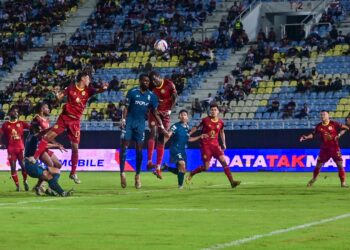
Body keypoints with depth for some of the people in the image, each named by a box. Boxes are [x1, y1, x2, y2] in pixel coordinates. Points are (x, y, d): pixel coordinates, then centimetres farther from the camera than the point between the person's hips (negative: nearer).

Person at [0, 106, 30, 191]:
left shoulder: (21, 123, 7)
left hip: (20, 148, 0)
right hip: (11, 149, 0)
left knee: (23, 165, -8)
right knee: (13, 167, -3)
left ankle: (25, 181, 15)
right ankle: (17, 185, 4)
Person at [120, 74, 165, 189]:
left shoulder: (151, 95, 2)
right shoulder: (132, 92, -5)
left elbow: (155, 113, 5)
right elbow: (126, 107, -3)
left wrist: (161, 126, -1)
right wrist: (123, 119, -17)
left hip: (140, 123, 2)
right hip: (129, 122, -2)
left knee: (139, 150, 1)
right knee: (124, 147, -7)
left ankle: (137, 175, 10)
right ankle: (122, 173, -1)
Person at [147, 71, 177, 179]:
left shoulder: (169, 84, -10)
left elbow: (175, 98, -4)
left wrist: (170, 110, -12)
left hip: (165, 114, 0)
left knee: (161, 140, 2)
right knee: (153, 133, -22)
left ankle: (158, 167, 5)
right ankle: (149, 161, -28)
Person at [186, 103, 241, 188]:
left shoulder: (220, 122, 2)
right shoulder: (205, 120, -8)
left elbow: (222, 132, 20)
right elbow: (196, 127, 3)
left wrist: (224, 143, 16)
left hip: (215, 145, 3)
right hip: (205, 145, -3)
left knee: (223, 161, -13)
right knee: (206, 167, -5)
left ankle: (232, 181, -15)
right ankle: (191, 174, 22)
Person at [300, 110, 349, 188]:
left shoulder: (334, 124, -8)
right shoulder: (319, 126, 1)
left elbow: (345, 128, -4)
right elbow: (313, 134, 11)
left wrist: (339, 134, -15)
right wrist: (306, 137, -3)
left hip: (334, 147, -3)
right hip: (324, 148, 3)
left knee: (340, 164, -8)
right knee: (318, 164, 9)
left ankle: (343, 182, -1)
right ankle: (314, 178, 34)